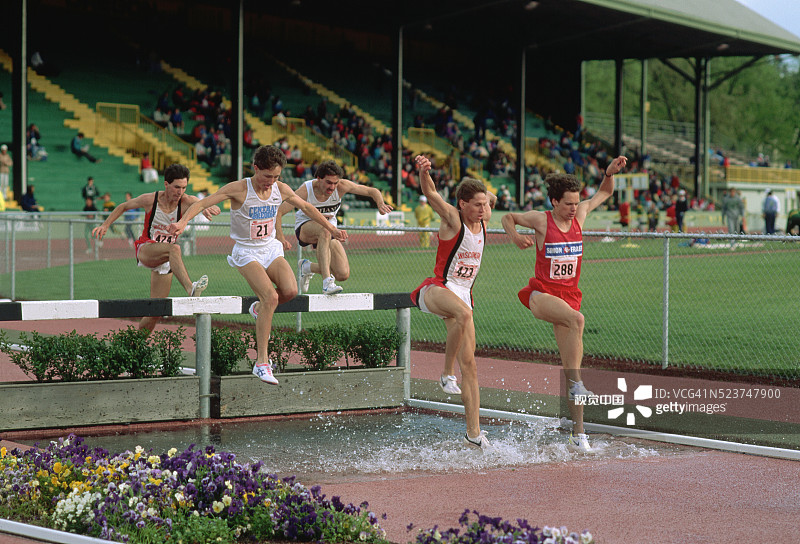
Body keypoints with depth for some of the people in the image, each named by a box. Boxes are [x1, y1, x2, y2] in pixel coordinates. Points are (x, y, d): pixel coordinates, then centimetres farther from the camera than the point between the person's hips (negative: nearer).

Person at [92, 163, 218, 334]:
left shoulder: (186, 202, -9)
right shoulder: (150, 200, -9)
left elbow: (208, 205, -26)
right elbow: (123, 206, 9)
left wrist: (209, 209, -49)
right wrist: (105, 225, 4)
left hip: (165, 260, 3)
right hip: (145, 250, -3)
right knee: (174, 248, -37)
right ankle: (190, 288, -58)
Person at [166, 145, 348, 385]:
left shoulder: (281, 189, -2)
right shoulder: (238, 189, -16)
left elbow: (306, 207, 16)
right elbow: (202, 203, -20)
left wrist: (331, 228, 23)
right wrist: (183, 221, -37)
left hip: (271, 249, 5)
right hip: (247, 252, -5)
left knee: (290, 290, -21)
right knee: (271, 297, -25)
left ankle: (259, 308, 15)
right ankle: (261, 362, -19)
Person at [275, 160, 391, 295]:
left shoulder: (341, 186, -19)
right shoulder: (306, 190, -26)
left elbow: (373, 191, -11)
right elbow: (278, 212, -28)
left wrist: (380, 204, -33)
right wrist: (279, 236, -41)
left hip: (330, 230, 4)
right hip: (305, 227, -4)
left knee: (343, 275, -11)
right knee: (325, 230, -41)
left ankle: (308, 267, 17)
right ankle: (327, 282, -45)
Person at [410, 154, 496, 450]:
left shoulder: (483, 222, 10)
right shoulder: (452, 218, -8)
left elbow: (489, 200, 37)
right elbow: (431, 194, -27)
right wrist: (424, 171, -41)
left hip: (463, 294, 7)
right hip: (437, 289, -7)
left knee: (469, 363, 0)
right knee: (464, 313, -41)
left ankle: (473, 432, 1)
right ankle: (446, 373, -25)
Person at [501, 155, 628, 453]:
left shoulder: (579, 214, 5)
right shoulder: (541, 220, -6)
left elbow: (604, 193, 20)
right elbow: (507, 217, 10)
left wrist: (610, 173, 2)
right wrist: (515, 237, -9)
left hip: (568, 295, 4)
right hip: (541, 294, -4)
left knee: (571, 365, 0)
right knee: (577, 319, -36)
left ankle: (577, 434, 1)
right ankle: (576, 384, -33)